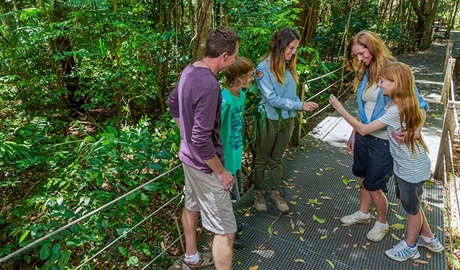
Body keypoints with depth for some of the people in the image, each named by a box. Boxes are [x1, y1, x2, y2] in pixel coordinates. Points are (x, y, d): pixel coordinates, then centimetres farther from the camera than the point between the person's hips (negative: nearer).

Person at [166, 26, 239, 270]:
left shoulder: (190, 70, -1)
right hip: (204, 164, -10)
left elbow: (172, 104, 15)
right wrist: (221, 172, -17)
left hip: (188, 156, 10)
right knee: (225, 230, 4)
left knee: (192, 206, 27)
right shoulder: (209, 85, -30)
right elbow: (202, 140, -30)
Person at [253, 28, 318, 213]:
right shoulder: (263, 68, -19)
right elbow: (272, 99, -22)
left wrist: (301, 105, -13)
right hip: (269, 120, -5)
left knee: (277, 159, 19)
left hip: (287, 120, 5)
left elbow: (292, 93, 7)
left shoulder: (289, 66, -1)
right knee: (262, 159, 13)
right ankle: (258, 192, 32)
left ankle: (275, 192, 35)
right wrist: (300, 105, -22)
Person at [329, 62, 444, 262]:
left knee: (412, 207, 13)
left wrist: (340, 109, -22)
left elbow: (363, 129, -27)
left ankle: (410, 247, 37)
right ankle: (428, 239, 45)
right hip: (403, 164, 9)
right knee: (405, 200, 24)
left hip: (412, 168, -9)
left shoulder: (396, 110, -30)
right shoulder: (407, 103, -1)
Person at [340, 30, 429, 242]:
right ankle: (363, 213, 43)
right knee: (363, 178, 20)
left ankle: (382, 223, 32)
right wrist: (353, 134, 16)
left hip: (383, 140, -6)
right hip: (363, 136, 6)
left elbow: (419, 104, -14)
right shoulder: (365, 73, 3)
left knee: (373, 185, 6)